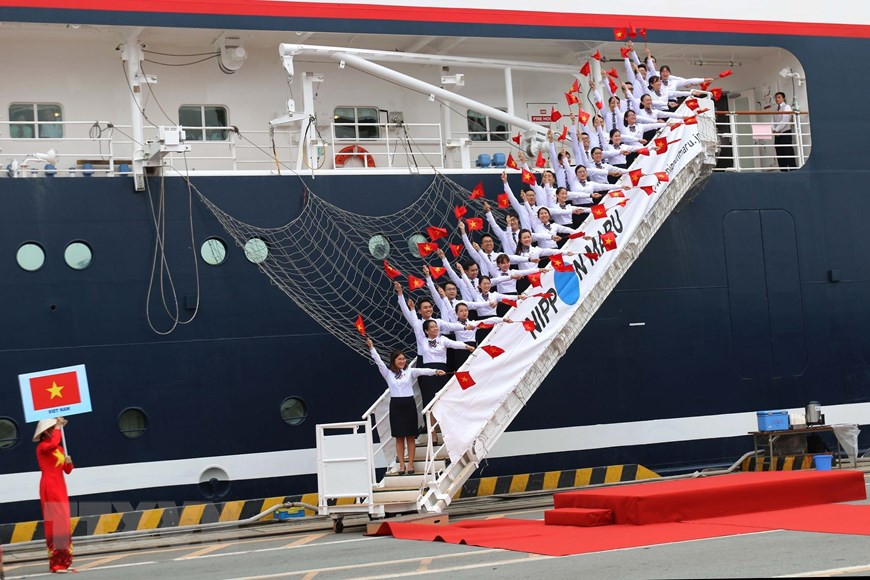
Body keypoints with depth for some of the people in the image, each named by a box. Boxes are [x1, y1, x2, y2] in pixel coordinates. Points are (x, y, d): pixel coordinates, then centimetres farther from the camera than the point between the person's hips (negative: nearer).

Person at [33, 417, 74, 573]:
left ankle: (63, 562, 12)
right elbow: (54, 443, -31)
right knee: (55, 524, -13)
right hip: (49, 487, -8)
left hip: (60, 487, 8)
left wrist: (69, 462, -4)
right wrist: (58, 425, -19)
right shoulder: (42, 446, -7)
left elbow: (67, 470, 17)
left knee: (63, 524, 8)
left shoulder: (59, 449, 16)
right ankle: (57, 563, -13)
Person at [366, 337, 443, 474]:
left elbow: (422, 371, -10)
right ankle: (401, 465, 8)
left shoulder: (410, 372, 5)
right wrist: (371, 347, -13)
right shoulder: (388, 373, 5)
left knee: (411, 436, 3)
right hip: (396, 405, 0)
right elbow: (378, 361, -3)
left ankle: (411, 464, 7)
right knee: (399, 437, 4)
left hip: (409, 405, 0)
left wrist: (435, 371, -26)